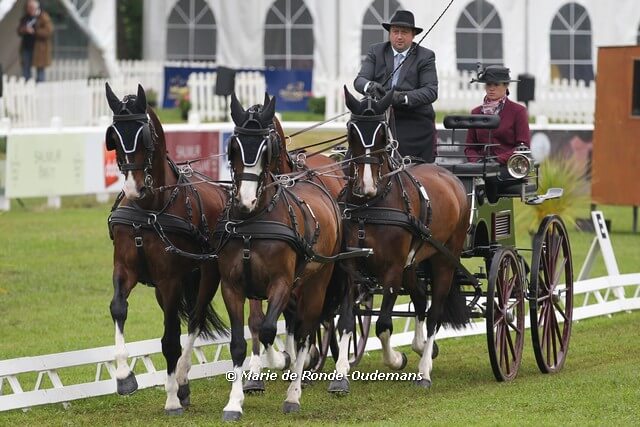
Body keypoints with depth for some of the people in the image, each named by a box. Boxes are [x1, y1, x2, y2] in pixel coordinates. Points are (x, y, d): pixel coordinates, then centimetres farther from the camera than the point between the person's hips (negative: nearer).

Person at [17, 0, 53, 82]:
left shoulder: (43, 17, -9)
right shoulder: (25, 18, 12)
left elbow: (48, 31, -17)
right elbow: (19, 30, 10)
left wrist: (34, 31, -21)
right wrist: (25, 30, -13)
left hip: (39, 48, -7)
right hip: (26, 47, 7)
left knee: (40, 69, -4)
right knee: (25, 69, 8)